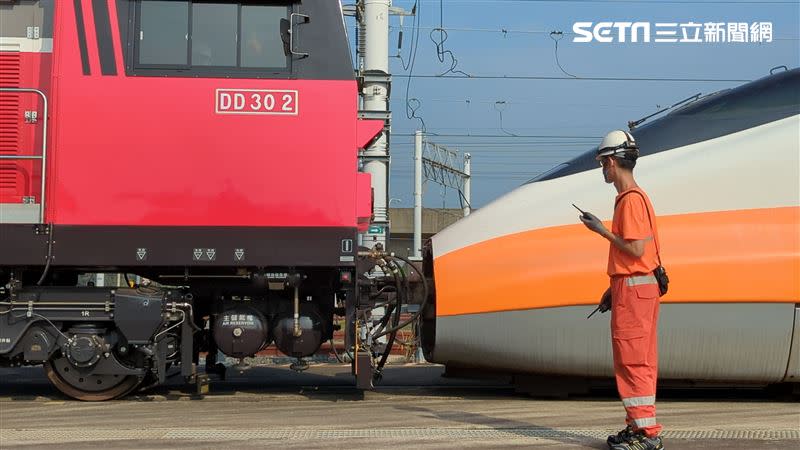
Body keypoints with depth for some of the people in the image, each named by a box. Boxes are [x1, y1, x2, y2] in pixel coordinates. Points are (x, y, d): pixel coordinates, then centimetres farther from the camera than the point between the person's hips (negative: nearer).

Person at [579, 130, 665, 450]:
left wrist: (603, 231, -11)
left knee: (632, 362, -7)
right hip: (640, 287, 10)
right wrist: (614, 289, 21)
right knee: (640, 362, 13)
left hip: (633, 290, -10)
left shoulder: (630, 199, -15)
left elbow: (636, 250, -21)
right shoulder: (634, 196, 17)